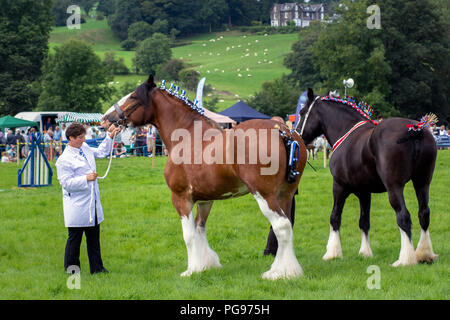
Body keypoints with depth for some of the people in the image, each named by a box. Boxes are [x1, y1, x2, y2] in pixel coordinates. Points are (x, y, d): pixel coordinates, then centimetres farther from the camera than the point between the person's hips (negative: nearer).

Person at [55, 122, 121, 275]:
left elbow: (102, 152, 28)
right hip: (77, 207, -8)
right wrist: (86, 179, -24)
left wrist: (110, 136, 18)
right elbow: (66, 183, -19)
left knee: (94, 237, 13)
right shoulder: (64, 159, -15)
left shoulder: (85, 148, 10)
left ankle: (96, 267, 21)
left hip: (92, 205, 8)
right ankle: (71, 269, 11)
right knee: (74, 238, 1)